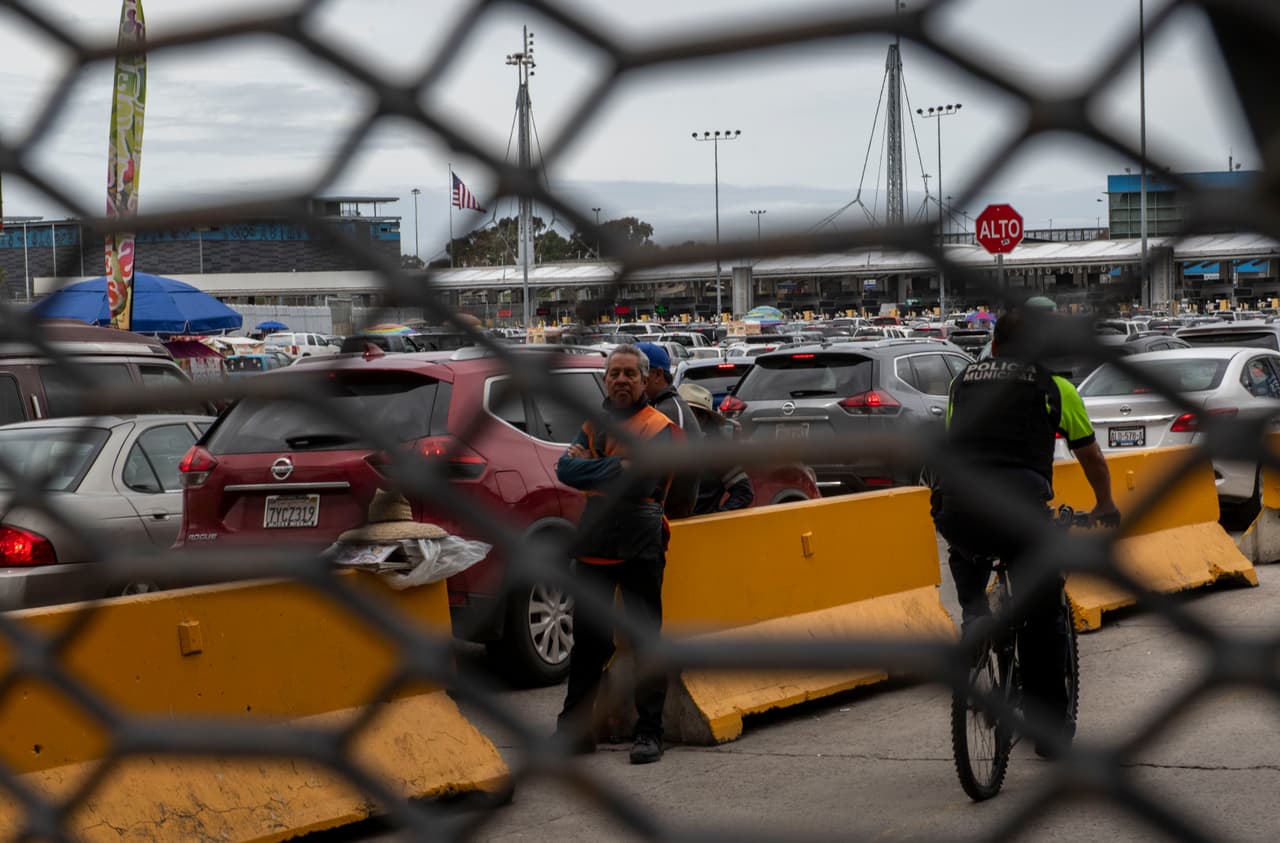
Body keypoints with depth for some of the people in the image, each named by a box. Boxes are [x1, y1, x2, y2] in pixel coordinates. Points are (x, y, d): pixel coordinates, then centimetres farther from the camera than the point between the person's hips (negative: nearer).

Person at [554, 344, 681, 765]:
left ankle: (649, 732, 6)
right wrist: (617, 470, -16)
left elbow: (640, 483, -18)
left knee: (646, 642, 0)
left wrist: (591, 467, -9)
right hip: (594, 545, 5)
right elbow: (565, 470, -1)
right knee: (587, 640, 10)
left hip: (639, 548, -5)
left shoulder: (660, 428, -4)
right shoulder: (594, 424, 14)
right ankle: (575, 729, 18)